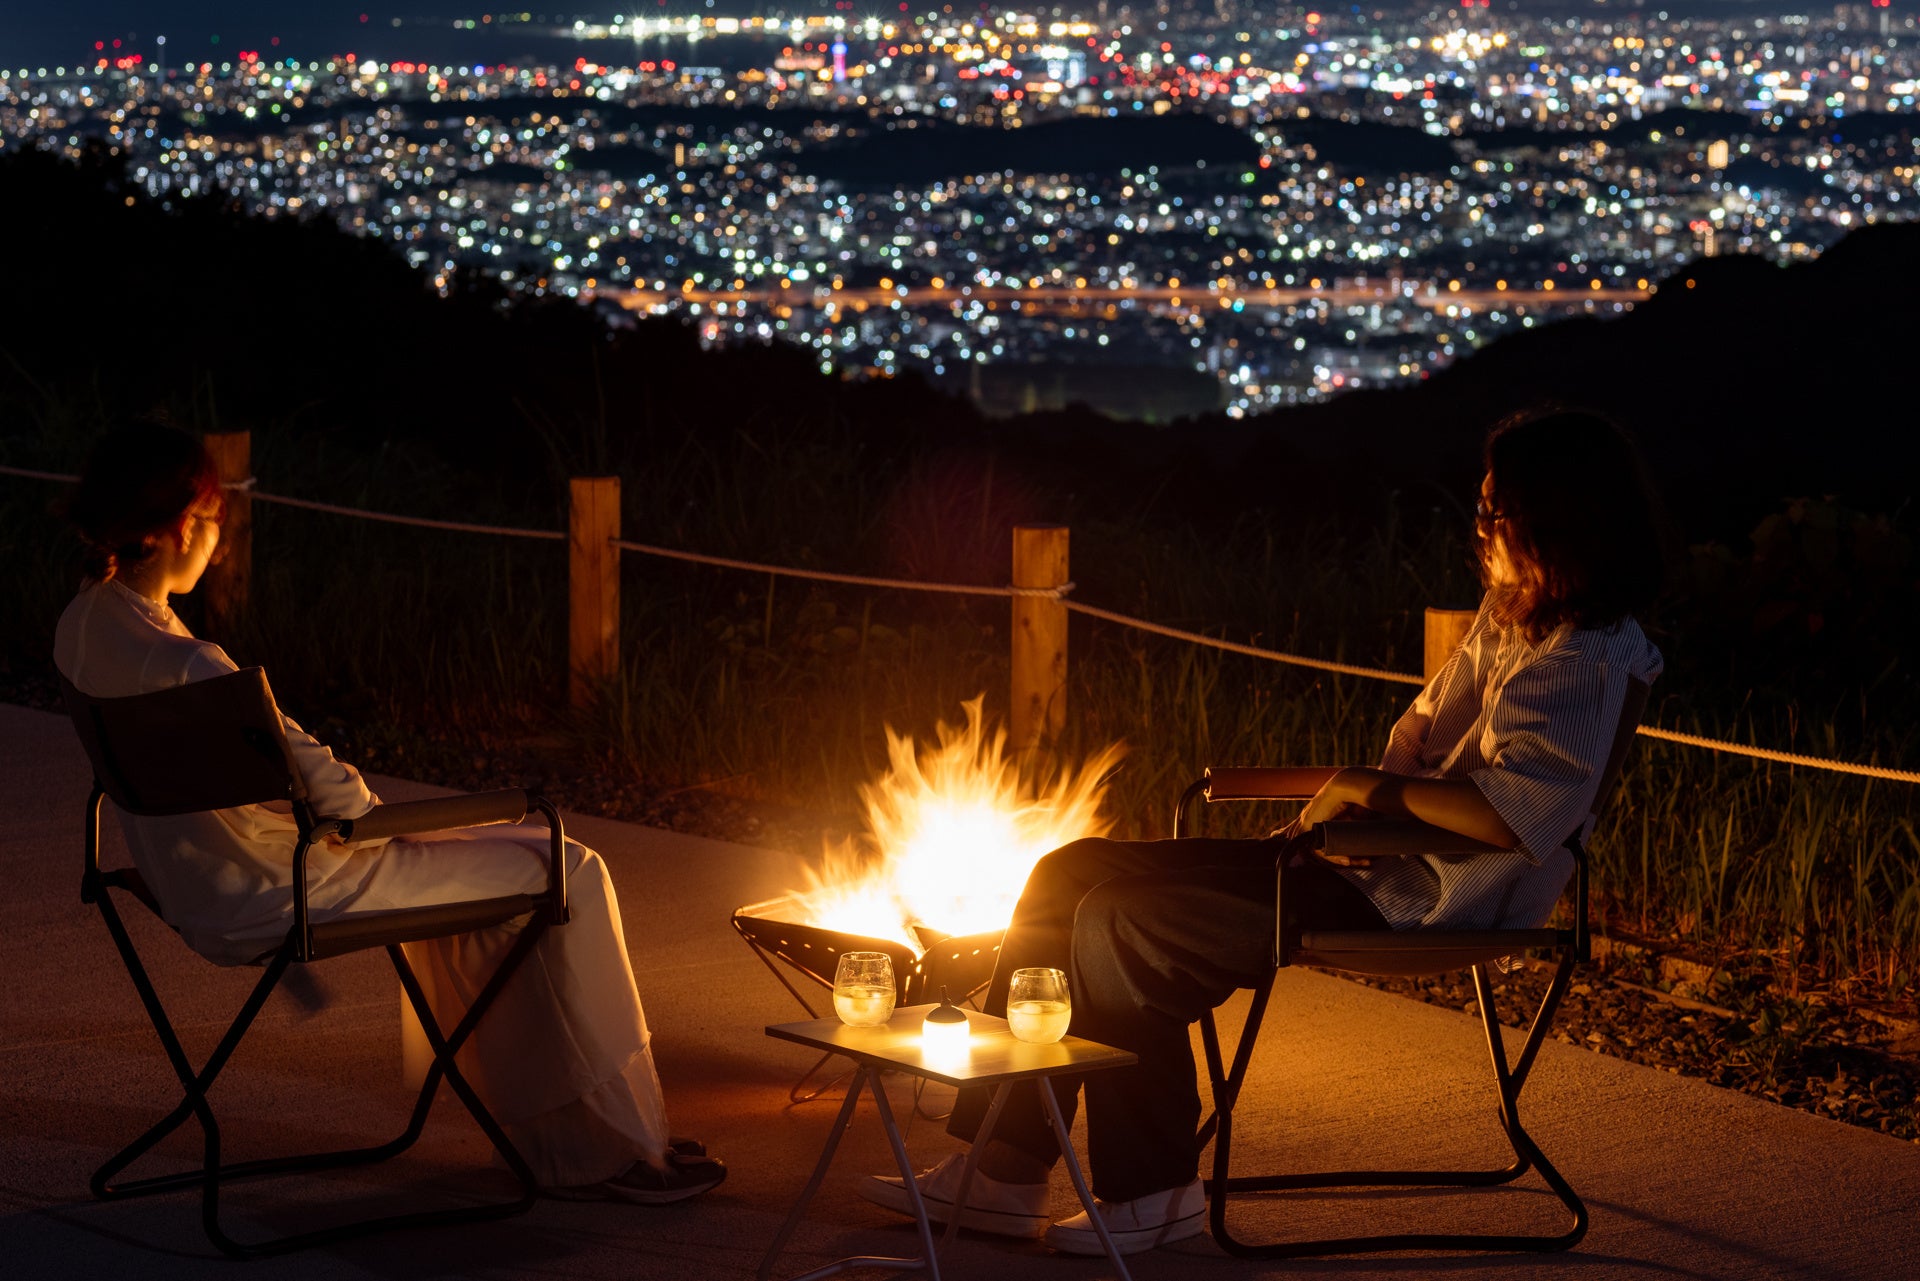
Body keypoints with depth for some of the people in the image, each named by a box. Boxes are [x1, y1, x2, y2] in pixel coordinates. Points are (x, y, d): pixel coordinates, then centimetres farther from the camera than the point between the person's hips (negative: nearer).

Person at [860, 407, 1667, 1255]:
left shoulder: (1582, 665, -16)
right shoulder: (1505, 619, 15)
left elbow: (1517, 813, -30)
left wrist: (1374, 789, -20)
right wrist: (1327, 813, 6)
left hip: (1427, 903, -11)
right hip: (1380, 869, 11)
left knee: (1119, 927, -19)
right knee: (1070, 877, 3)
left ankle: (1154, 1192, -4)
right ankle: (1001, 1171, 2)